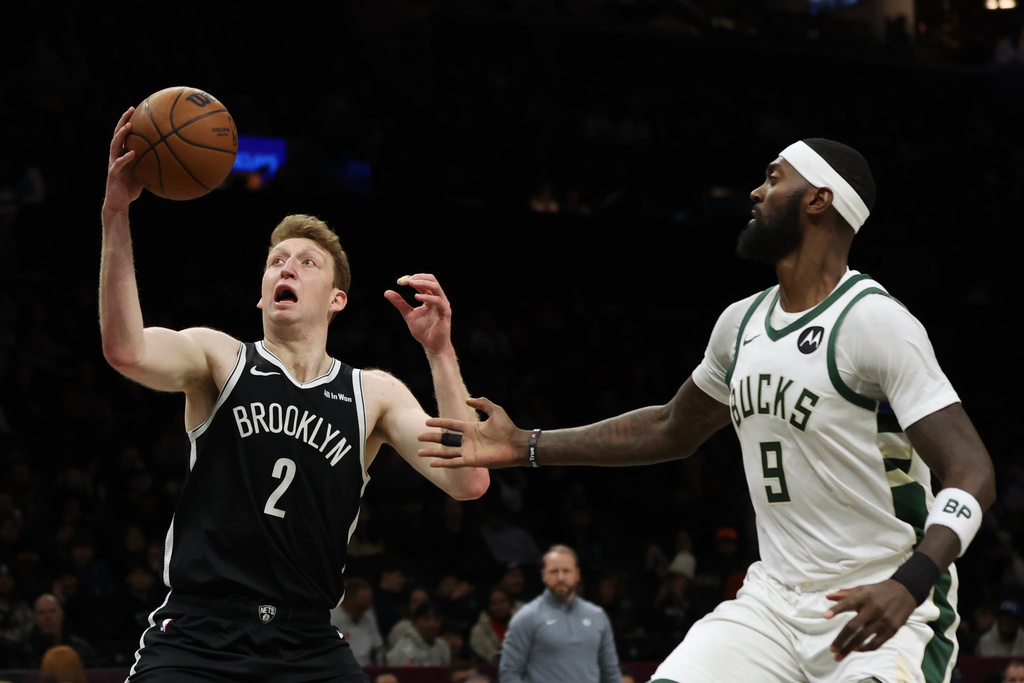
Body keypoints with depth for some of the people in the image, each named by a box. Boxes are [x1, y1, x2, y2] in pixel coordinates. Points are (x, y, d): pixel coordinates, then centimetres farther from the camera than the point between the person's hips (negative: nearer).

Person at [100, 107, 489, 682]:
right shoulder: (219, 358, 3)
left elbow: (467, 482, -6)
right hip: (198, 635, -2)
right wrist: (117, 215, -29)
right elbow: (126, 350, -19)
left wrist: (441, 354, -14)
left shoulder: (375, 394, 8)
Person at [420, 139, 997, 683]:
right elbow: (672, 430, 26)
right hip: (775, 601, 6)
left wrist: (908, 585, -37)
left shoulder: (875, 321, -15)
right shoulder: (743, 322, 9)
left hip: (881, 612, -6)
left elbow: (972, 473, -21)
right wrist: (525, 447, 23)